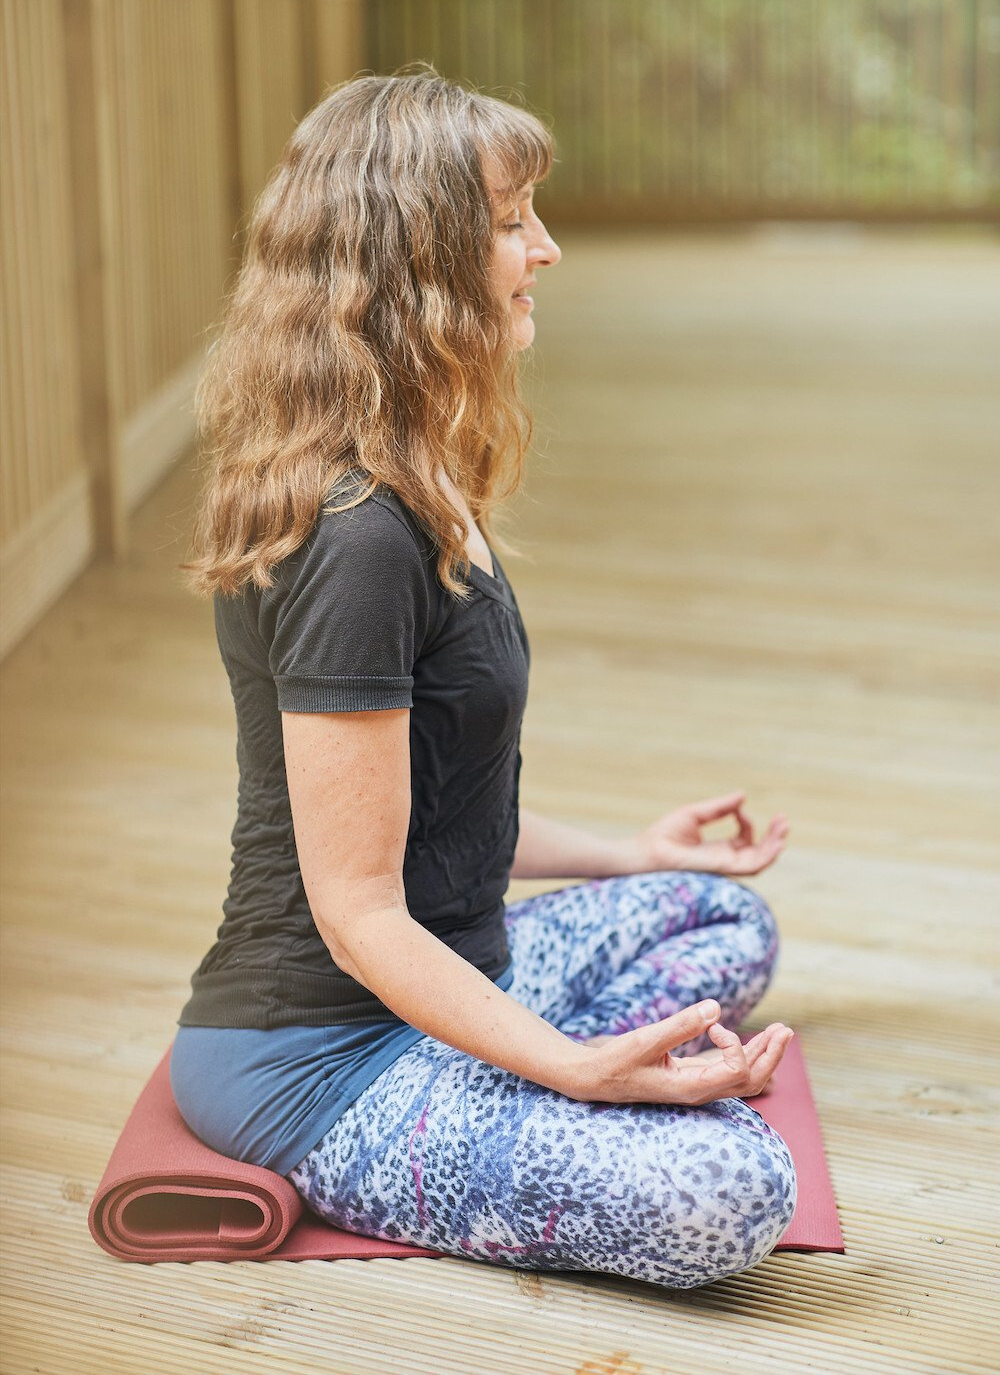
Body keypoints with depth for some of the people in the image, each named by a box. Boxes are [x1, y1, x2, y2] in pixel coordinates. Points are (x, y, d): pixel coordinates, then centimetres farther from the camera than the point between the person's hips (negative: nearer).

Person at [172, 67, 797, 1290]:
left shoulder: (418, 497, 7)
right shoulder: (356, 539, -25)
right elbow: (359, 911, -24)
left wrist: (628, 856, 21)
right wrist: (582, 1070, -28)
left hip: (442, 977, 10)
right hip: (321, 1061, -10)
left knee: (728, 923, 24)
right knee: (731, 1190, -25)